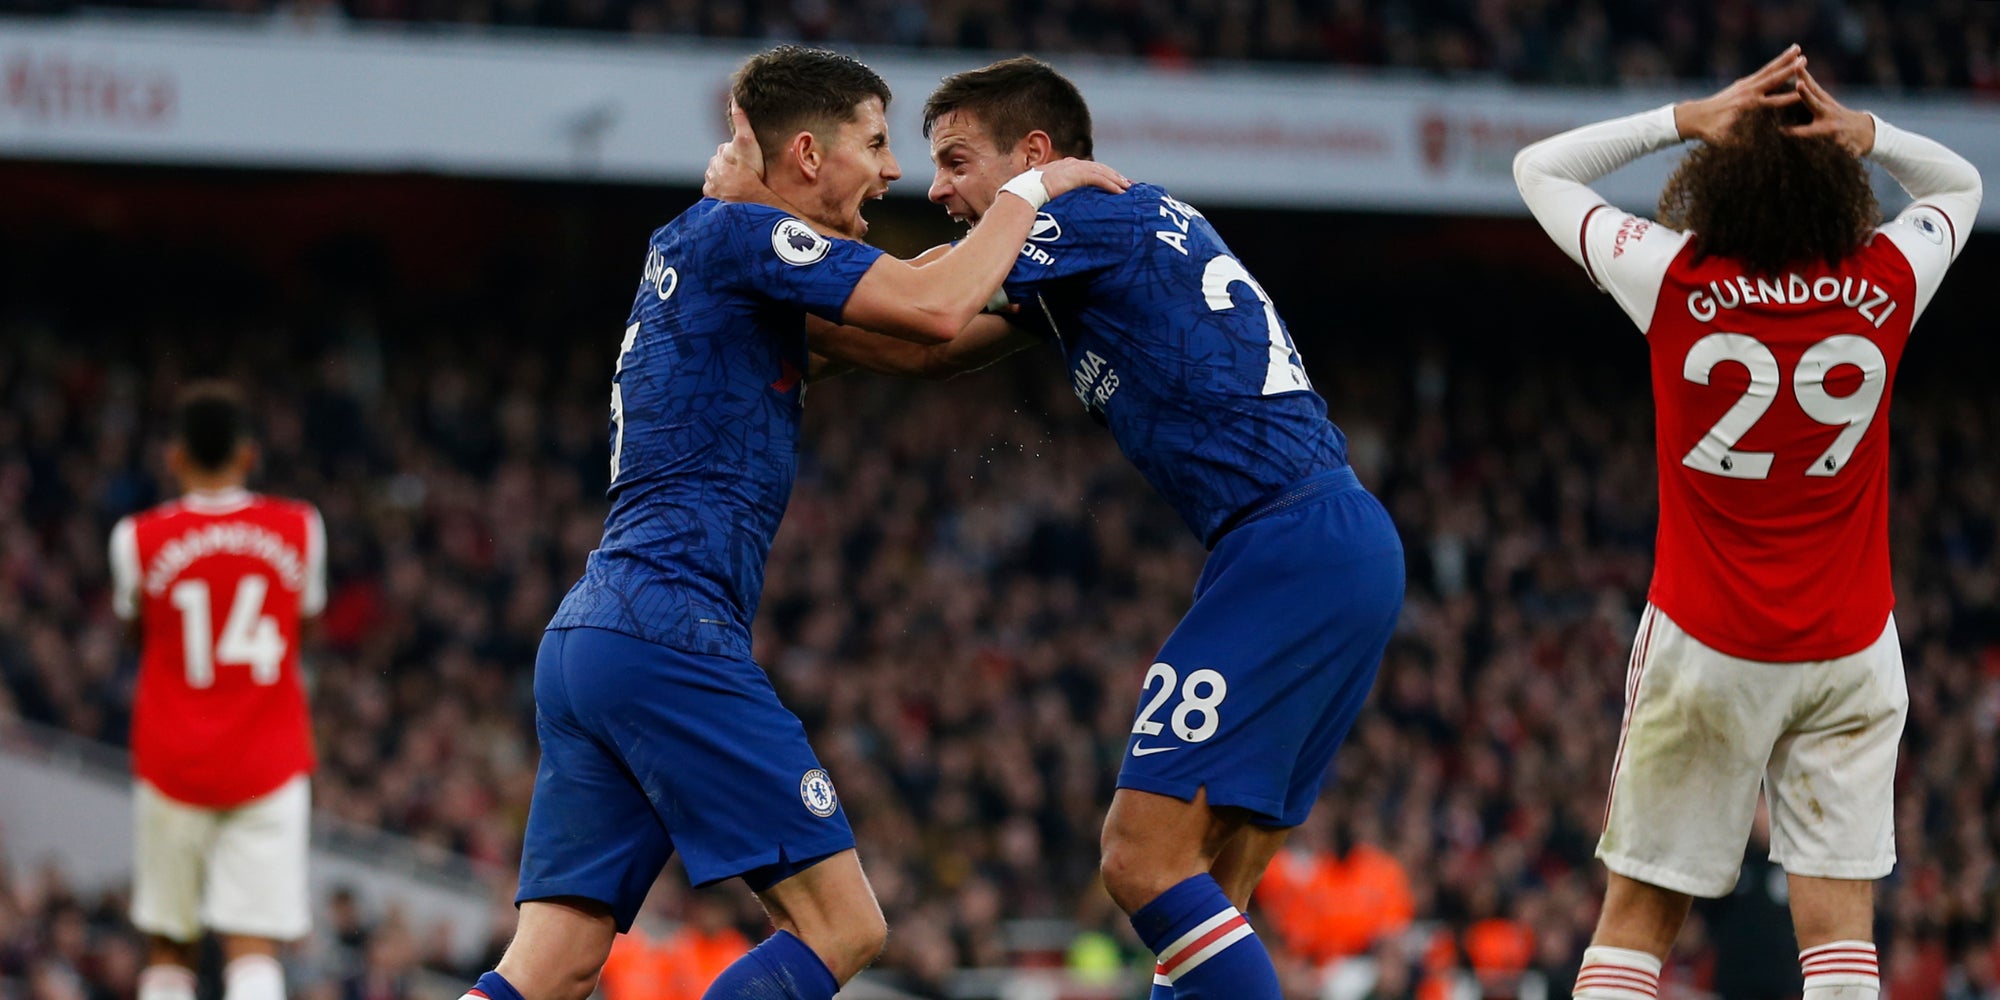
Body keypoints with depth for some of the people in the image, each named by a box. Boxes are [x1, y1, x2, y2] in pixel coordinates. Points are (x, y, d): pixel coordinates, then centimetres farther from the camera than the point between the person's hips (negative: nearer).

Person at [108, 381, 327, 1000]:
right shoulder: (300, 528, 0)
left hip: (173, 763, 0)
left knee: (169, 948, 12)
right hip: (270, 764, 0)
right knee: (253, 947, -7)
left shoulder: (139, 539, -4)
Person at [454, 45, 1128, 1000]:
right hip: (668, 632, -10)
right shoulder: (733, 233, -5)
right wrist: (1031, 188, 0)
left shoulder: (694, 249, 23)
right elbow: (935, 305, -14)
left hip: (585, 636, 10)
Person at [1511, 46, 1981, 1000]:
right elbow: (1960, 183, 18)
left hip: (1706, 643, -1)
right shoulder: (1887, 282, -5)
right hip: (1851, 646, 1)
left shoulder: (1672, 279, -10)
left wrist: (1686, 118, -2)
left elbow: (1539, 168, 6)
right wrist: (1867, 133, -2)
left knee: (1636, 918, 6)